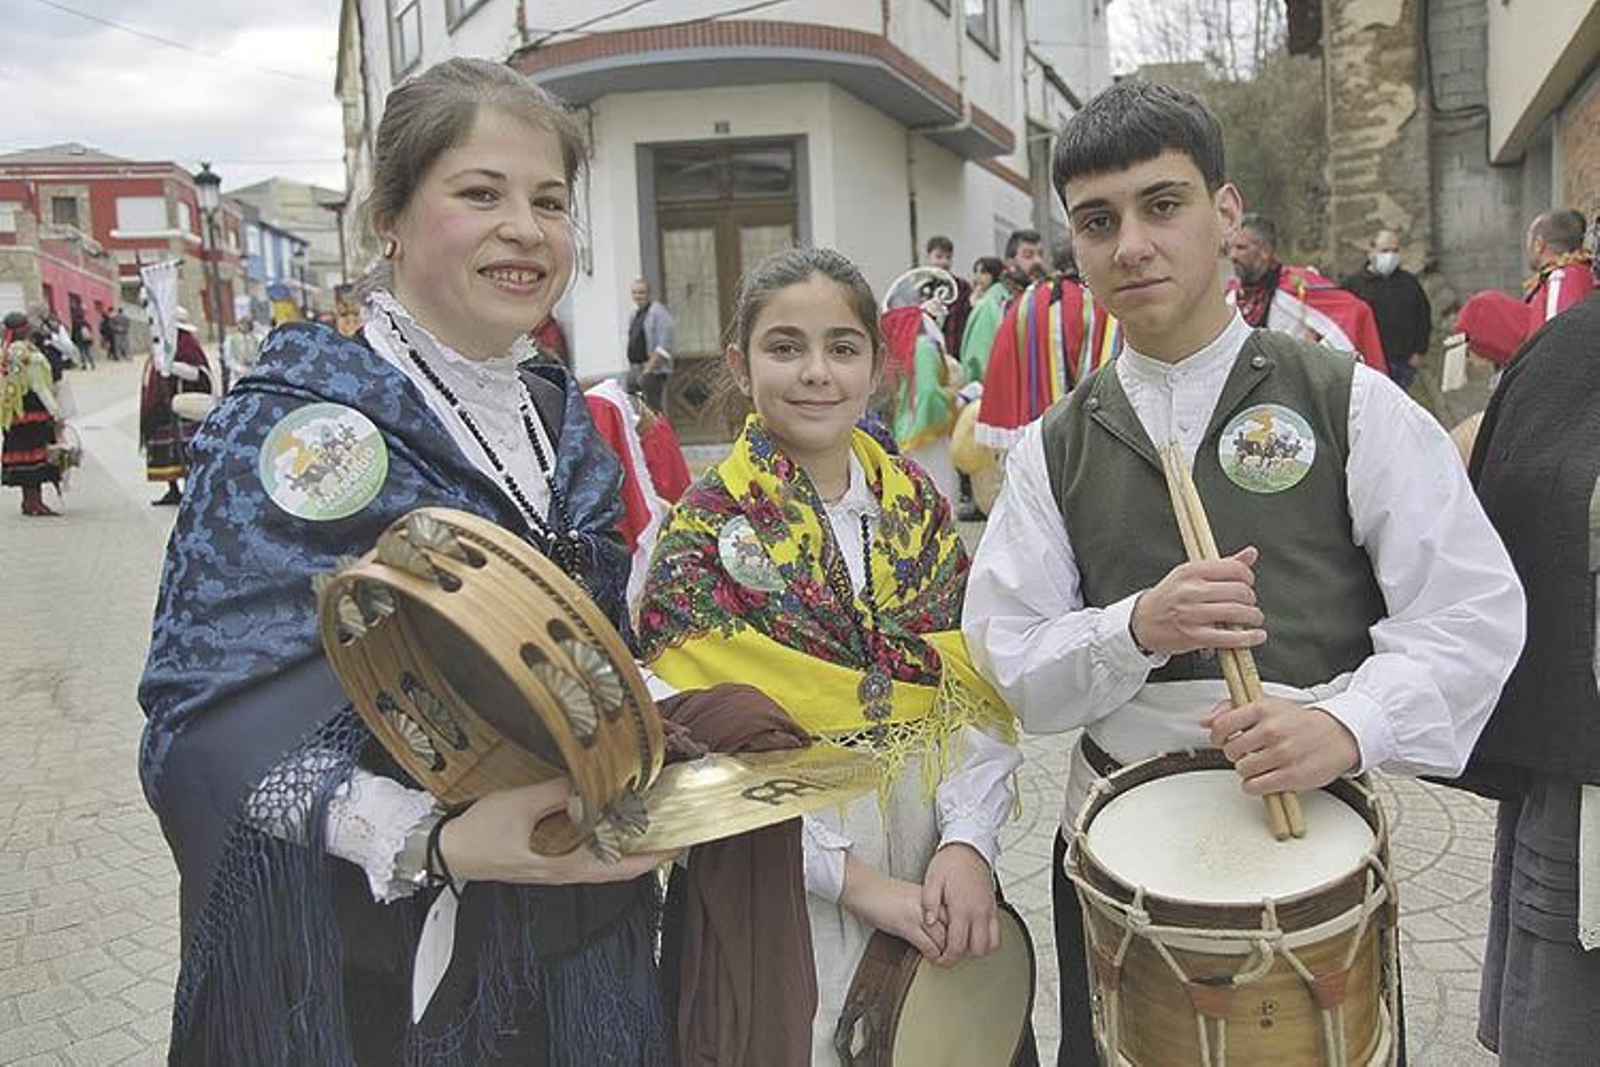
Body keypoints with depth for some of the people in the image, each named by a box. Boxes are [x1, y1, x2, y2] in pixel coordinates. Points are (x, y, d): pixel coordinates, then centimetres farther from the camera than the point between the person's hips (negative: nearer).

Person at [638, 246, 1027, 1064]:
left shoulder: (918, 505, 2)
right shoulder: (710, 529, -11)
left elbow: (977, 689, 0)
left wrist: (968, 840, -14)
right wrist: (856, 878, -17)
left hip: (938, 875, 5)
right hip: (786, 890, -4)